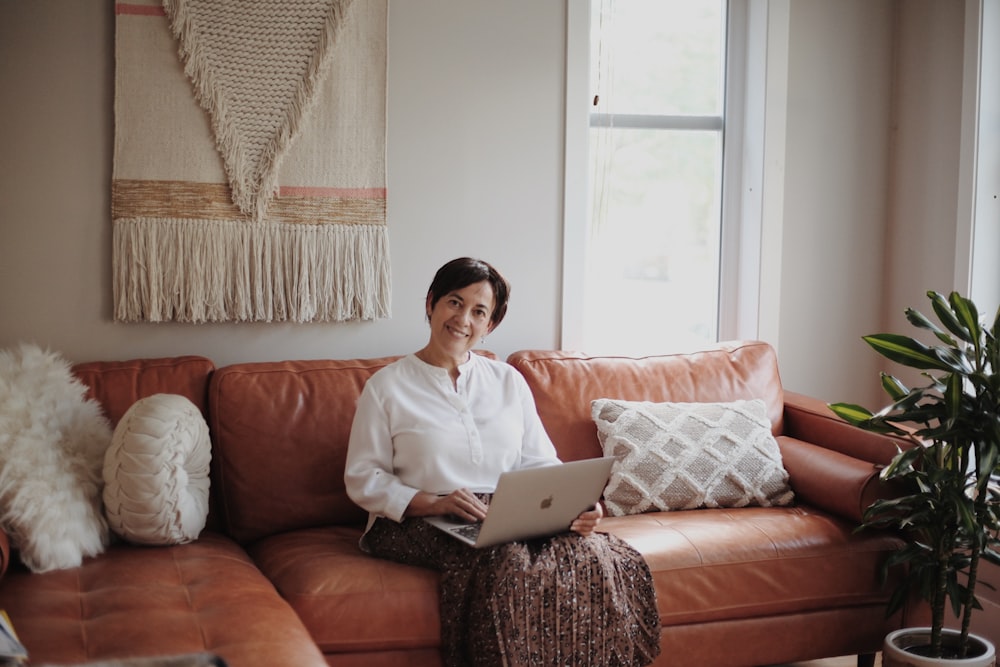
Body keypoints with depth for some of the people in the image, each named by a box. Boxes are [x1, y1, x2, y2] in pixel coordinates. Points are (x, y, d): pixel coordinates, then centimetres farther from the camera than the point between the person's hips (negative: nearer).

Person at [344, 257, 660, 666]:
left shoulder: (508, 381, 16)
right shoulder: (386, 387, 4)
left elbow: (540, 463, 11)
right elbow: (362, 479, 0)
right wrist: (435, 503, -16)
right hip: (420, 523, -3)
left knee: (592, 554, -27)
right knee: (508, 562, -36)